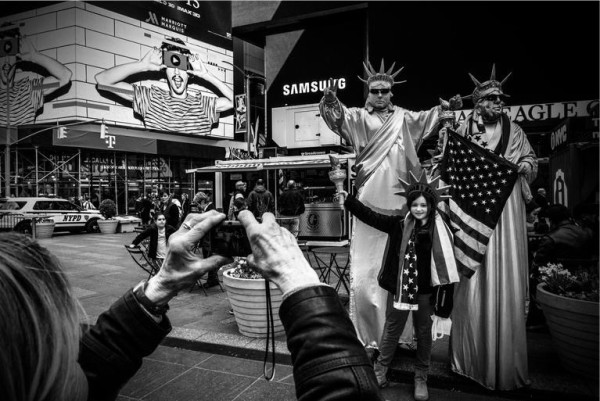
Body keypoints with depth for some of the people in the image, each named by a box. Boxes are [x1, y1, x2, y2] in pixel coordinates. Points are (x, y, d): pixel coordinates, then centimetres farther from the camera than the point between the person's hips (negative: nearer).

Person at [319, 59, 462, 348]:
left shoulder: (404, 118, 18)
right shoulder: (359, 117, 7)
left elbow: (429, 118, 10)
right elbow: (340, 117, -10)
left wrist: (448, 108, -7)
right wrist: (331, 102, -30)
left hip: (399, 201, 3)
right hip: (370, 200, -2)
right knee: (368, 266, -3)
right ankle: (367, 333, 9)